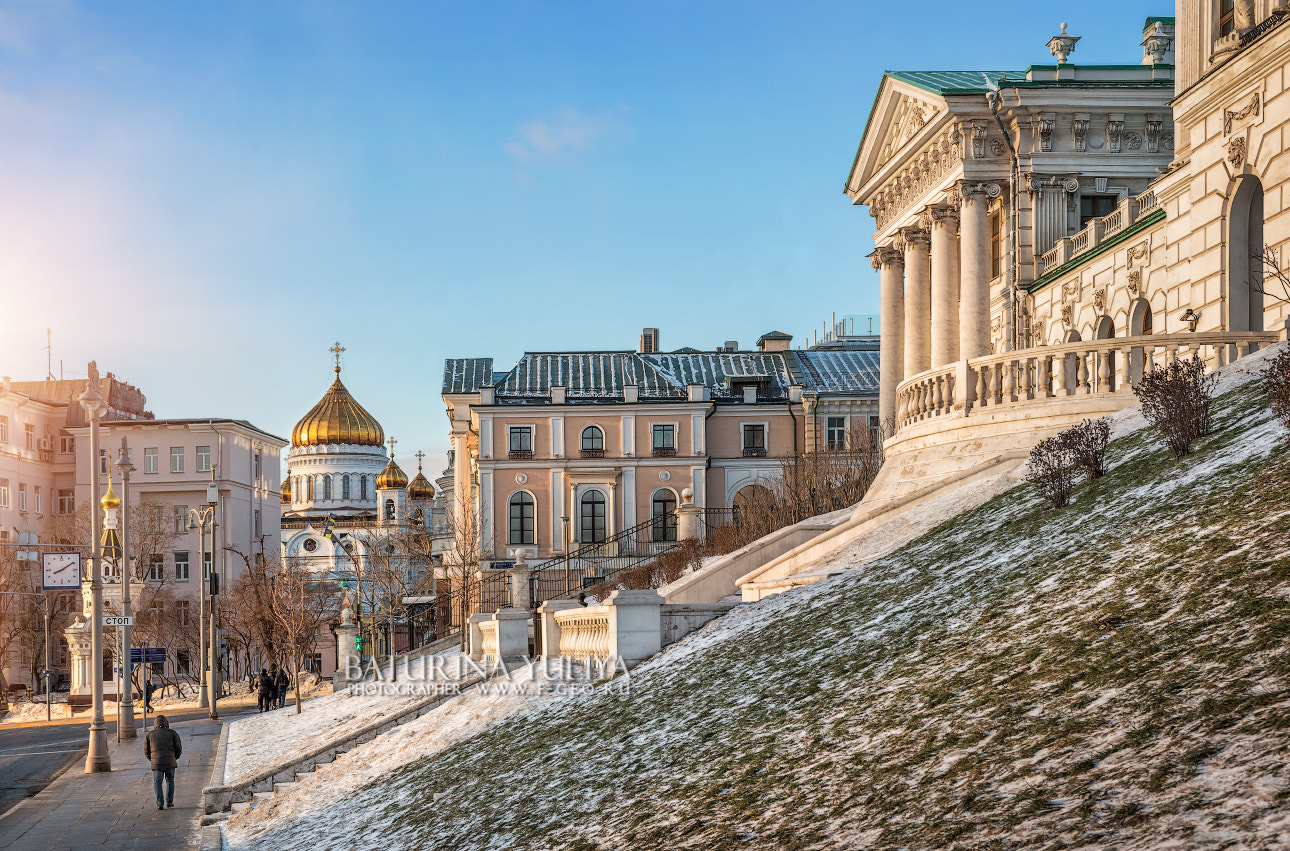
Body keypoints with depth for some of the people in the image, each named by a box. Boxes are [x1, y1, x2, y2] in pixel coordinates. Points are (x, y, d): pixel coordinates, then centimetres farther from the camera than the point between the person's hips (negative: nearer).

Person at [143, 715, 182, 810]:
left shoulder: (150, 735, 6)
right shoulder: (172, 733, 2)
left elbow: (146, 751, 8)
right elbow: (179, 748, 1)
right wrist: (175, 758, 20)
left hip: (156, 763, 0)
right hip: (170, 763, 0)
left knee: (157, 783, 9)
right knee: (170, 781, 18)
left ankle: (160, 804, 0)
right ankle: (169, 802, 20)